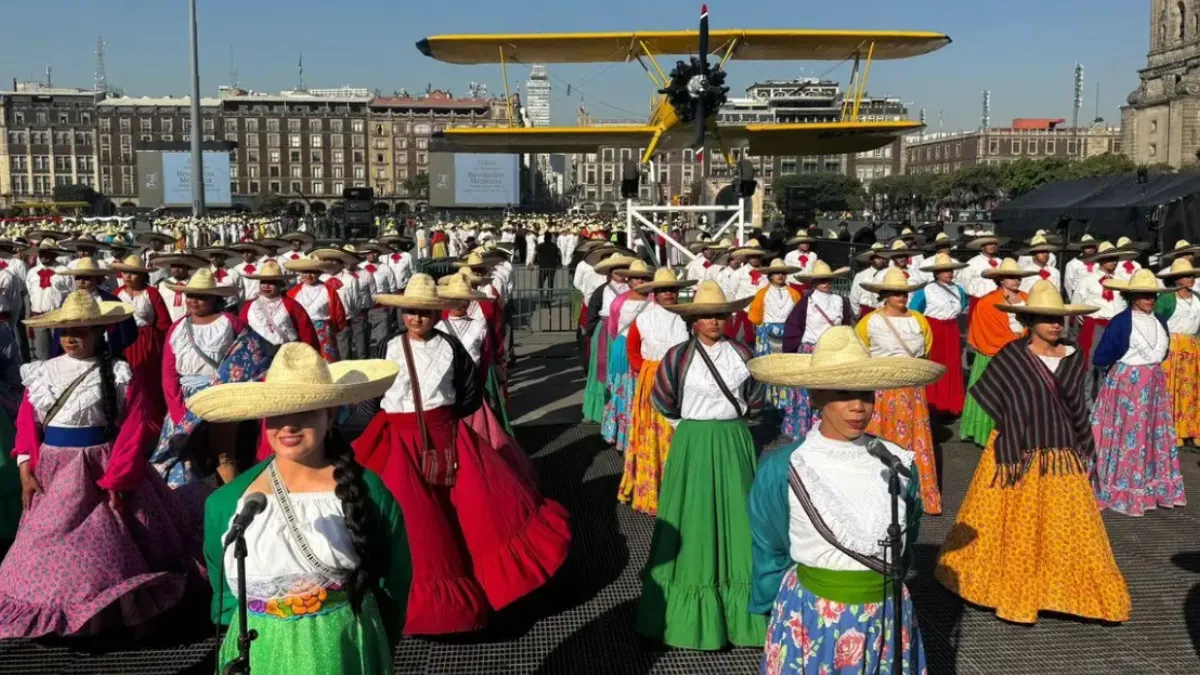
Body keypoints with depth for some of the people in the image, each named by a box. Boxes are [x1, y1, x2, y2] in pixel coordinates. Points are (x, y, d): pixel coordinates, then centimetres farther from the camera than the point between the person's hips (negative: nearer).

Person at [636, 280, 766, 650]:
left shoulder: (742, 353, 1)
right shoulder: (678, 356, -7)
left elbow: (754, 397, 15)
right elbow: (663, 401, 4)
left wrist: (728, 420, 12)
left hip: (734, 442, 3)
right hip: (694, 444, -2)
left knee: (736, 514, 7)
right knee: (696, 519, 3)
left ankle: (739, 604, 20)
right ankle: (694, 610, 14)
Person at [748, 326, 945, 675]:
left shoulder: (899, 463, -6)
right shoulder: (782, 469, -14)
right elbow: (769, 550, 1)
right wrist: (773, 606, 10)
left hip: (886, 617, 3)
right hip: (811, 617, -2)